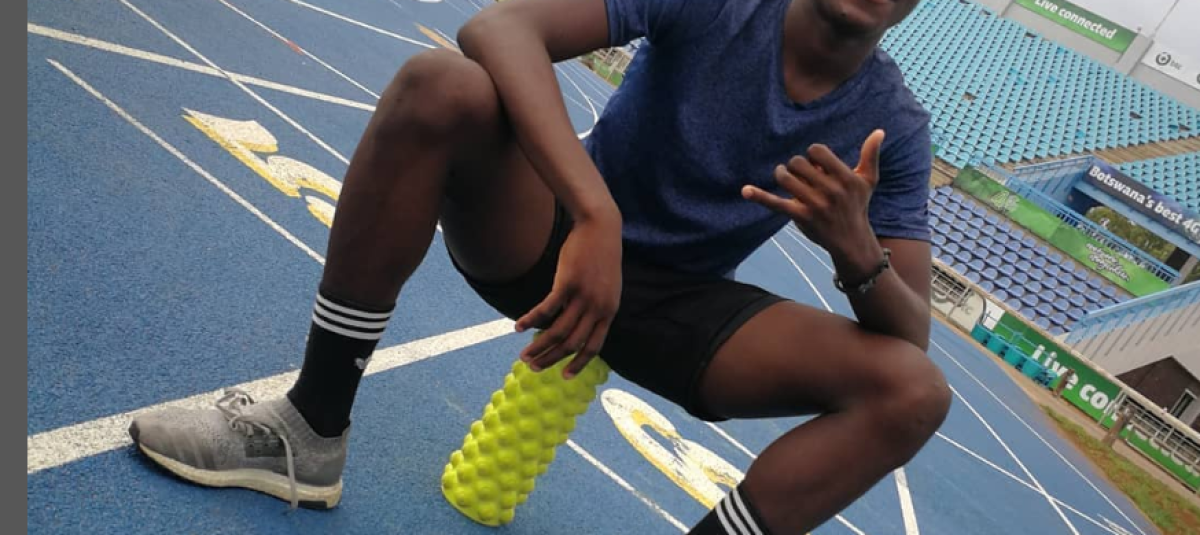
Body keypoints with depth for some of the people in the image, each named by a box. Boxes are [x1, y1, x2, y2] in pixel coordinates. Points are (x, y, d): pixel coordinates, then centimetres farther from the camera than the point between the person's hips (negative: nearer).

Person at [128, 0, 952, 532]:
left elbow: (913, 335, -10)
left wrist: (855, 248, -34)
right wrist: (595, 213, -42)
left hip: (679, 302, 2)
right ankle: (310, 433, -17)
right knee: (440, 84, -29)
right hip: (556, 239, -1)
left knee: (913, 391, -18)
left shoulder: (893, 129, -6)